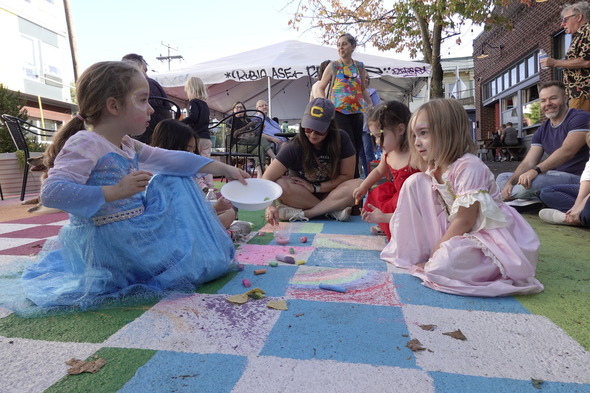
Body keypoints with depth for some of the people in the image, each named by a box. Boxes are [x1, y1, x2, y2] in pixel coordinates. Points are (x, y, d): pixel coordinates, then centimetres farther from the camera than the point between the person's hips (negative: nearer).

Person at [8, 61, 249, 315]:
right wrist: (115, 191, -33)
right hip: (111, 243, -9)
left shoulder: (127, 145, 8)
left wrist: (223, 169, 12)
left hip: (135, 230, 10)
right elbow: (51, 192, -27)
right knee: (204, 263, -12)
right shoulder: (85, 144, -18)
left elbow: (172, 159, 12)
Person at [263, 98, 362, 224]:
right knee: (281, 185, -31)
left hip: (330, 193, 1)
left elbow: (347, 175, -8)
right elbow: (267, 178, -25)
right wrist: (270, 205, -42)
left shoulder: (341, 139, -14)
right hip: (301, 196, -1)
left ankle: (302, 213, -26)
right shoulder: (294, 147, -19)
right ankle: (333, 210, -21)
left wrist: (316, 188, -16)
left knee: (359, 185, -27)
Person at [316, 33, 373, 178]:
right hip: (339, 111, -4)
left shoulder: (360, 66, 10)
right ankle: (355, 177, -2)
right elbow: (320, 88, 3)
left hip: (357, 111, 4)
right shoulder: (333, 66, 0)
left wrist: (370, 106, 9)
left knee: (357, 145, 7)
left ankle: (354, 178, 20)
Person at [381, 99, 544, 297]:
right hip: (453, 232, 8)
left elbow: (464, 221, -22)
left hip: (485, 236, -8)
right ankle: (414, 254, -1)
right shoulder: (433, 169, 0)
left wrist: (433, 257, -18)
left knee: (443, 264, -39)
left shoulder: (470, 168, -22)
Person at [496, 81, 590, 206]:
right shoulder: (542, 131, 12)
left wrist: (536, 170, -36)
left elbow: (567, 151, -24)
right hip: (553, 176, 8)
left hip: (577, 177, -8)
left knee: (530, 182, -35)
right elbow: (528, 163, 2)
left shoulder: (580, 117, -8)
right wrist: (510, 182, -16)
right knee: (502, 178, 6)